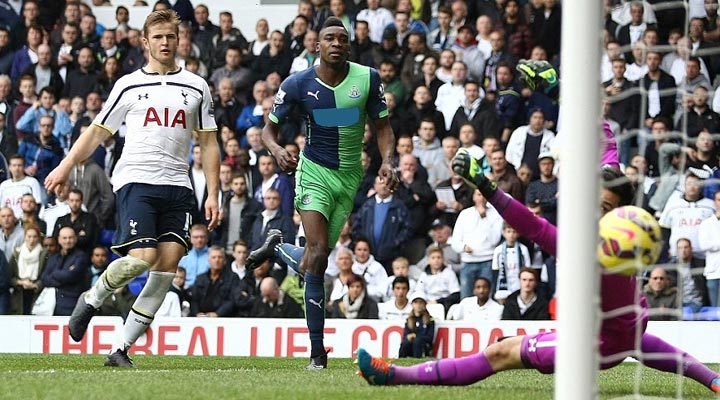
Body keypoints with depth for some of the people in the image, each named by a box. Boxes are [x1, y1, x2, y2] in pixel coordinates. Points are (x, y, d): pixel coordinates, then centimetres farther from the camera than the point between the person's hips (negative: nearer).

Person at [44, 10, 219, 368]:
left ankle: (122, 349, -1)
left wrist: (212, 195, 6)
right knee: (142, 257, -20)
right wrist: (66, 166, 0)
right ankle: (92, 300, 9)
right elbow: (97, 133, 12)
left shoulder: (196, 88, 13)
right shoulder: (129, 86, 9)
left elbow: (208, 144, 14)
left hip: (177, 186, 3)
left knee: (167, 265, -8)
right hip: (136, 180, -3)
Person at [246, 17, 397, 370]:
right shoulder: (298, 84, -9)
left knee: (316, 260, 5)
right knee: (317, 255, -18)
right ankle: (317, 351, -5)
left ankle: (276, 248, 40)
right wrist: (277, 150, -23)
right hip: (314, 171, -3)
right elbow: (270, 127, 0)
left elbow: (382, 127, 3)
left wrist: (387, 161, -15)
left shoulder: (368, 79, -5)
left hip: (350, 175, 3)